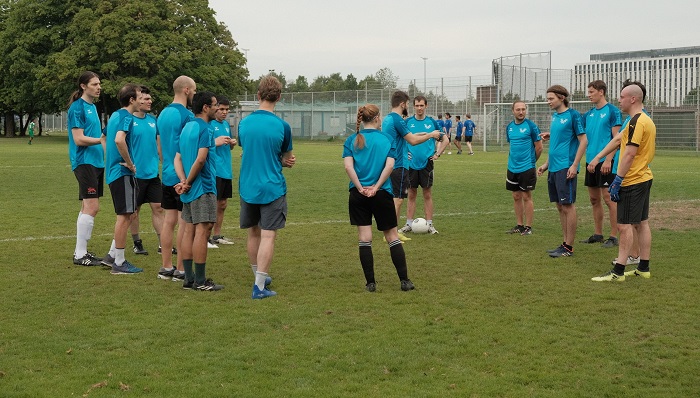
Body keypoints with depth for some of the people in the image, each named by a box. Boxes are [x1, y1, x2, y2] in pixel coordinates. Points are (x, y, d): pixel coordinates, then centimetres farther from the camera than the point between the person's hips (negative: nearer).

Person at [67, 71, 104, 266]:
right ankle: (79, 254, -8)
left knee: (88, 207, 11)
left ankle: (82, 251, 17)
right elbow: (79, 139, -16)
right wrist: (103, 139, -19)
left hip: (96, 162, 9)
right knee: (91, 207, -13)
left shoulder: (92, 107, 16)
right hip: (84, 162, -9)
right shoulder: (77, 107, -10)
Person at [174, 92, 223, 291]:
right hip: (203, 188, -9)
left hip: (189, 190, 9)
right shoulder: (205, 129, -12)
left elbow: (177, 158, 9)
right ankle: (200, 281, -4)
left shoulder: (186, 127, 15)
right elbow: (201, 159, -22)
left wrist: (183, 181, -4)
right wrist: (189, 182, -11)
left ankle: (189, 278, 13)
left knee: (189, 231, 9)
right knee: (202, 231, -6)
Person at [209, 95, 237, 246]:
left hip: (227, 171, 8)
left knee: (222, 204, 13)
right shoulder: (208, 123, -9)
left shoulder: (226, 124, 15)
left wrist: (232, 143, 4)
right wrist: (216, 142, -22)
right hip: (214, 170, -8)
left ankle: (217, 235, 22)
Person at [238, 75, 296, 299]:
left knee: (253, 234, 18)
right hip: (272, 188, -4)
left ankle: (259, 276, 33)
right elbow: (286, 158, 3)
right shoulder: (282, 126, -10)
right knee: (268, 236, -2)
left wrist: (282, 162, 7)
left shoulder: (243, 123, 1)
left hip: (247, 187, 4)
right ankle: (259, 287, -6)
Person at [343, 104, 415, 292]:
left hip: (358, 195, 1)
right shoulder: (388, 139, 0)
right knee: (392, 237, 9)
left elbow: (348, 166, -11)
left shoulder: (352, 140, 2)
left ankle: (370, 283, 6)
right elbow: (389, 166, -12)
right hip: (383, 194, 0)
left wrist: (360, 188, -9)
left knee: (364, 239, 4)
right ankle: (405, 281, 9)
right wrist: (376, 187, -11)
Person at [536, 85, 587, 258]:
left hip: (566, 167, -8)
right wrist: (546, 164, 19)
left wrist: (574, 165, -16)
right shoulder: (555, 116, 15)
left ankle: (569, 247, 1)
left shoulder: (572, 115, -9)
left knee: (568, 205, -4)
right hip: (553, 168, 8)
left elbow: (583, 141, -11)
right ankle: (565, 243, 18)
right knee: (560, 206, 11)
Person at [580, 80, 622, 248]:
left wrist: (608, 159, -19)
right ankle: (597, 234, 21)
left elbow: (616, 138, -11)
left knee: (608, 198, -6)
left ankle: (614, 237, -1)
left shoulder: (612, 111, -7)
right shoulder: (589, 114, 14)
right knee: (594, 199, 12)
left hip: (605, 161, -7)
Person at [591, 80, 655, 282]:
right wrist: (598, 157, 22)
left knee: (625, 225, -7)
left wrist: (617, 181, -20)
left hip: (632, 182, -10)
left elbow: (629, 153, -22)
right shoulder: (647, 120, 15)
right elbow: (618, 139, 21)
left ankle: (618, 272, -6)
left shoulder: (637, 122, -18)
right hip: (644, 178, 10)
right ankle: (643, 268, 17)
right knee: (641, 223, 12)